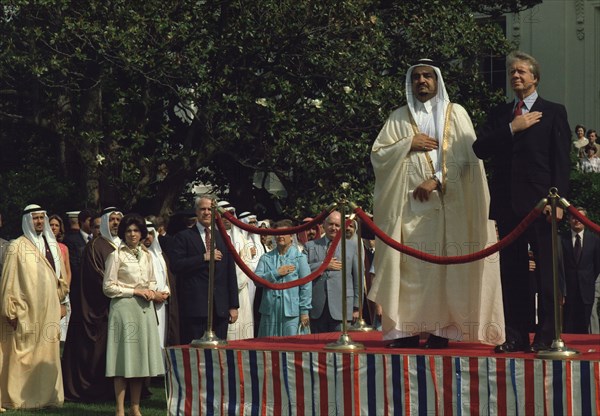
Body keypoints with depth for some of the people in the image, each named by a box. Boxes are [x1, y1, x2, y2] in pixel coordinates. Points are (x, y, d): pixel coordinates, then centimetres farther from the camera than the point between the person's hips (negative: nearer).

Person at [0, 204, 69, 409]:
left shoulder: (52, 245, 13)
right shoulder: (17, 246, -4)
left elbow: (60, 278, 21)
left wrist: (60, 298, 11)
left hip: (49, 310, 6)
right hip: (26, 311, -5)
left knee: (48, 354, 6)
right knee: (22, 354, -3)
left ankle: (46, 395, 11)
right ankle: (18, 397, 2)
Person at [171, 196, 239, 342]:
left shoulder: (223, 238, 18)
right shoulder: (183, 236, 4)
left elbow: (231, 274, 17)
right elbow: (176, 266, -9)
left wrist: (233, 306, 11)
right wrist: (204, 257, -14)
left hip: (220, 308, 4)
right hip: (194, 306, -4)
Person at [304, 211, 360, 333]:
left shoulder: (351, 246, 10)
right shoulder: (310, 246, 12)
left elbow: (357, 278, 9)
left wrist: (356, 307, 5)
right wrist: (323, 265, -10)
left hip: (342, 308, -1)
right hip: (317, 308, 1)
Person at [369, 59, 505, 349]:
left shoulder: (455, 114, 9)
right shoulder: (399, 118, 15)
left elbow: (466, 156, -1)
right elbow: (377, 154, 9)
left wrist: (437, 180, -11)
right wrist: (409, 143, -5)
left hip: (447, 203, -1)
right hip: (408, 204, 2)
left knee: (443, 260, -7)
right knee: (410, 265, -5)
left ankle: (441, 328, -7)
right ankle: (408, 328, -6)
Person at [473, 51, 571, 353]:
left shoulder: (553, 113, 5)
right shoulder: (499, 114, 17)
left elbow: (561, 160, -1)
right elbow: (480, 149, 3)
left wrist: (557, 199, -12)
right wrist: (511, 129, -7)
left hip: (540, 203, -4)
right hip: (507, 202, 4)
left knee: (546, 271, -2)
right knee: (512, 271, 5)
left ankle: (546, 335, 1)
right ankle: (516, 335, 9)